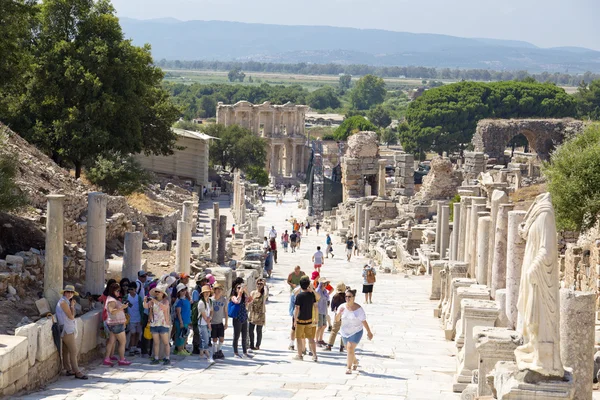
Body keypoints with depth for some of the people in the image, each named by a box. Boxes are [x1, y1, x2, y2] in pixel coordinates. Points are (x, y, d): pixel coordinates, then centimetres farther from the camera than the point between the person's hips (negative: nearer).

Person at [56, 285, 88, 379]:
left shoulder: (66, 302, 16)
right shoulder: (63, 302, -14)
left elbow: (72, 316, 14)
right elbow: (71, 316, -17)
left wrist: (72, 305, 5)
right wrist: (72, 306, -6)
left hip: (68, 330, 10)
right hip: (67, 330, -10)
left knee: (66, 351, 13)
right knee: (73, 351, -10)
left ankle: (69, 370, 18)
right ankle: (77, 372, -10)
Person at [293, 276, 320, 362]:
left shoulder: (299, 296, -16)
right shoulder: (311, 295, -2)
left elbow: (297, 308, -17)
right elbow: (318, 298, 19)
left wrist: (295, 320, -13)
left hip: (300, 320, -5)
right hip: (309, 320, 5)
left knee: (299, 338, 7)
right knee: (310, 338, 11)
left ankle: (299, 355, 11)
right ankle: (314, 355, 7)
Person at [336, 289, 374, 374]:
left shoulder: (358, 308, -14)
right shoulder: (342, 307, -6)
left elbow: (364, 321, -8)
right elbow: (337, 320, -8)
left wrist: (369, 332, -2)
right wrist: (339, 313, -28)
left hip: (356, 332, -4)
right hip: (345, 332, 4)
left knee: (350, 348, -19)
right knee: (349, 349, 15)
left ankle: (349, 367, -12)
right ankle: (355, 362, 44)